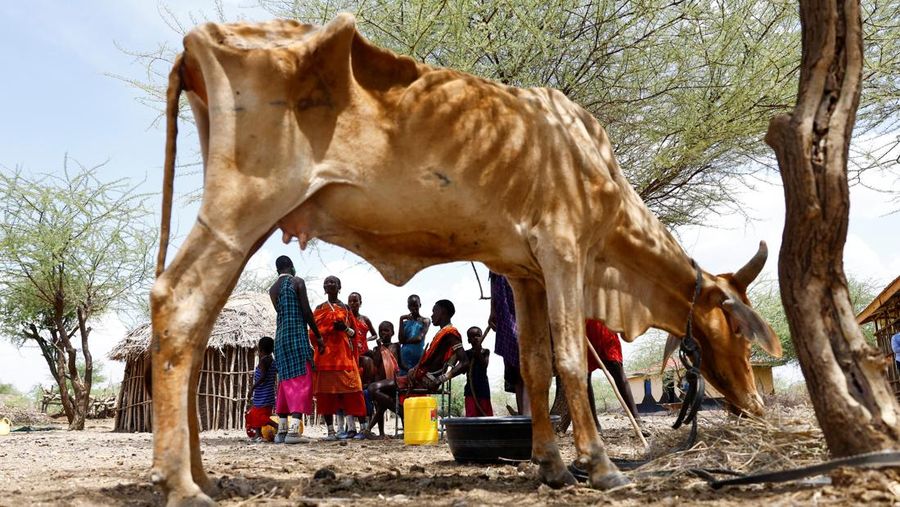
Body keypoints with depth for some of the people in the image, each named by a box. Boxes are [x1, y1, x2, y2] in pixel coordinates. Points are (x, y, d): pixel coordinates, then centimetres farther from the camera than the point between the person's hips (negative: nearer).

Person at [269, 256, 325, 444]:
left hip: (280, 337, 6)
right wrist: (318, 337, -2)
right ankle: (294, 429, -17)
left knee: (286, 382, 12)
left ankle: (281, 430, 10)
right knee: (301, 381, -7)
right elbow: (306, 312, -8)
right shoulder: (297, 282, -2)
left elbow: (281, 313, 14)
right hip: (298, 336, -6)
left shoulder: (273, 289, 15)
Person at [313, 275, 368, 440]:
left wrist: (345, 328, -9)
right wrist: (330, 327, -11)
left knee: (348, 390, -11)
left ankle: (351, 427, -13)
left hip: (344, 354, 0)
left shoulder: (346, 308, 14)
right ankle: (330, 431, -2)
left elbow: (355, 332, 11)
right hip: (326, 354, 0)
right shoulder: (320, 309, 15)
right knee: (326, 392, -4)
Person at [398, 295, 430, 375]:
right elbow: (401, 340, -2)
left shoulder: (425, 321, 3)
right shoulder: (405, 322, 13)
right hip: (405, 359, 3)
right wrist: (401, 320, -3)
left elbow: (419, 338, -11)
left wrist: (406, 341, 3)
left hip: (419, 358, -3)